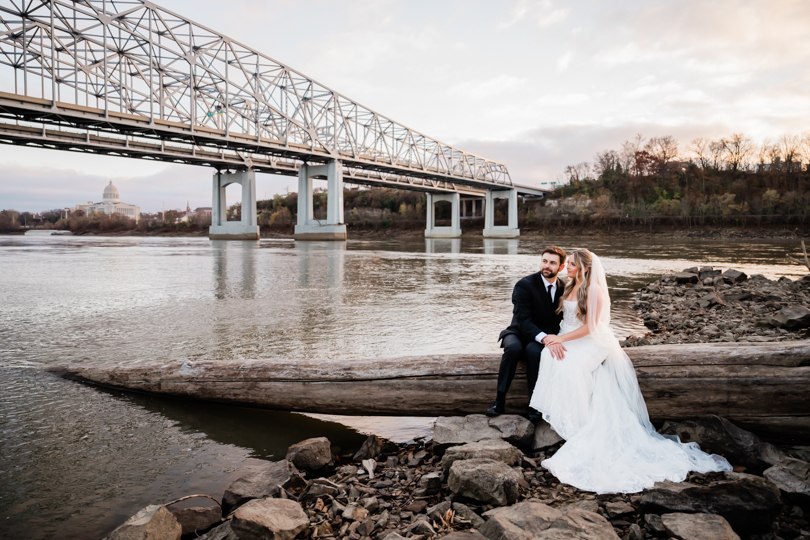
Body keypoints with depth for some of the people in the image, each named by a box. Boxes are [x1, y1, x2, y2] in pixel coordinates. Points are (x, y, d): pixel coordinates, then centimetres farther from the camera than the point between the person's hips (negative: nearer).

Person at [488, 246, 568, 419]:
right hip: (519, 333, -1)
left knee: (534, 350, -34)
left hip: (546, 336, 2)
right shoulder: (524, 285, -11)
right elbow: (523, 320, -18)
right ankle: (499, 401, -28)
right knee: (513, 347, -36)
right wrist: (544, 338, -35)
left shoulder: (564, 288, 3)